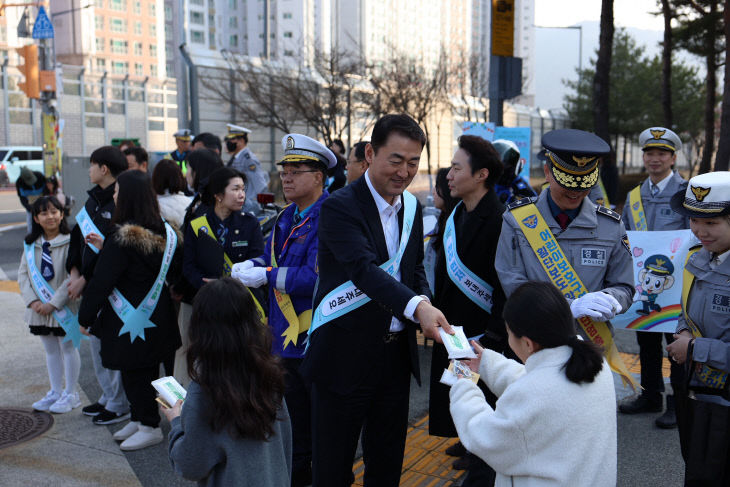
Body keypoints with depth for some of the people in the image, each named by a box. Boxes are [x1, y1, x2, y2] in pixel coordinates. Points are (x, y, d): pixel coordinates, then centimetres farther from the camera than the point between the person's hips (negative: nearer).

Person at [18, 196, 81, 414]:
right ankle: (55, 392, 29)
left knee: (68, 347, 7)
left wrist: (54, 303, -20)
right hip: (40, 308, 5)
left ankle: (70, 394, 19)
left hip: (64, 306, -5)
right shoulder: (31, 244, 5)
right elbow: (23, 274, 4)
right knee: (50, 350, 16)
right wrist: (33, 301, -10)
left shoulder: (70, 242, -13)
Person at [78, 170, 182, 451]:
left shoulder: (121, 238, -22)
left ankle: (149, 427, 15)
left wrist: (85, 317, -6)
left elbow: (101, 282, -19)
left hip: (130, 320, -8)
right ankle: (139, 420, 32)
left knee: (134, 372, 5)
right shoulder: (163, 231, 1)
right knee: (147, 371, 18)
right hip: (157, 317, 8)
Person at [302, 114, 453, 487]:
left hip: (396, 353, 7)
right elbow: (365, 269, -29)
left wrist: (425, 302, -6)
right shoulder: (339, 207, -16)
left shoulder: (411, 206, 7)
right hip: (344, 355, -6)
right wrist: (417, 307, -43)